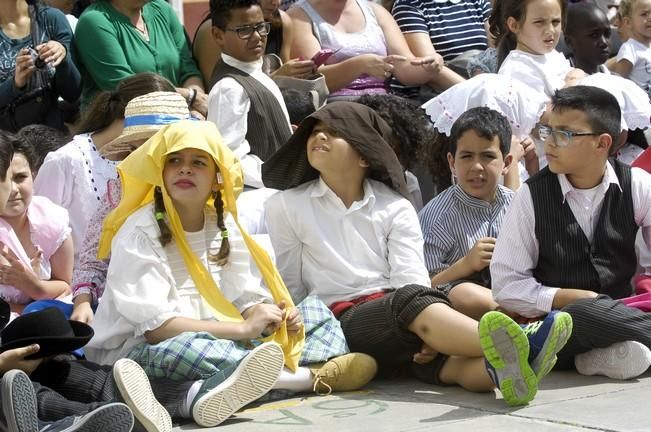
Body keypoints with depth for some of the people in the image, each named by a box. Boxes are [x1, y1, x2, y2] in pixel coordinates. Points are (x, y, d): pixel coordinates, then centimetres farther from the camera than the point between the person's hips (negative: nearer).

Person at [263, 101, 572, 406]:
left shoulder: (395, 208, 12)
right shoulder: (285, 207, 10)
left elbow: (412, 277, -2)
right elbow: (290, 288, 12)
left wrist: (429, 335, -19)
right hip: (341, 322, -3)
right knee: (409, 301, -36)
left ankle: (499, 367, -69)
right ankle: (512, 346, -63)